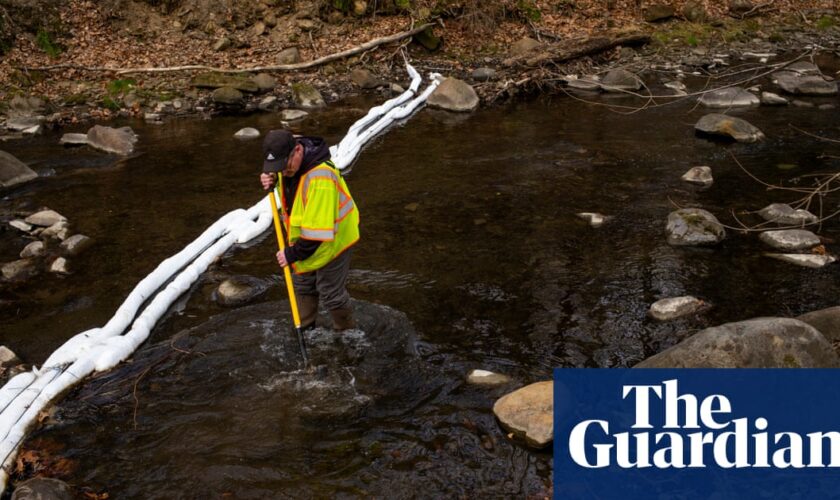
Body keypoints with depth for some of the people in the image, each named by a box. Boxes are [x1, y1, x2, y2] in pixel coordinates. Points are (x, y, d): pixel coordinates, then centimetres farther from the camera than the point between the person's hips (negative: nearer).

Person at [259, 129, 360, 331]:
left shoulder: (320, 178, -40)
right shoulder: (288, 160, -12)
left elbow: (319, 231, -38)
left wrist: (293, 253, -27)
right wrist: (272, 180, -9)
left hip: (332, 240, -9)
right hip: (303, 237, 9)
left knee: (330, 293, 5)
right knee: (303, 285, 23)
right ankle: (304, 329, 44)